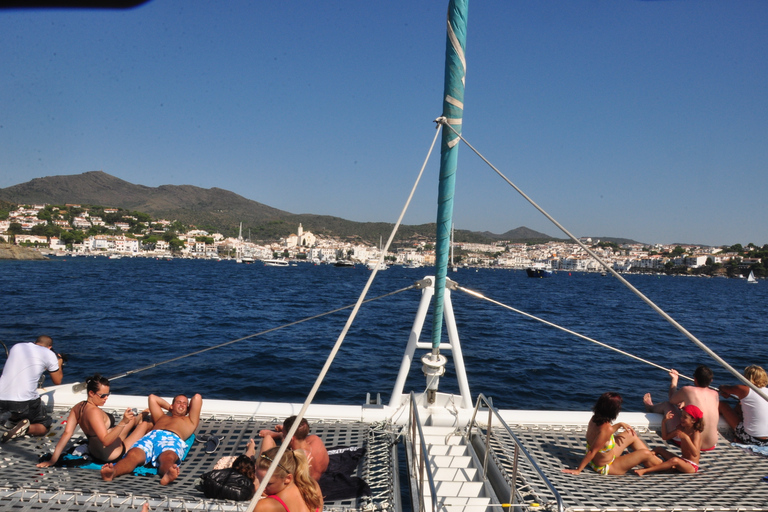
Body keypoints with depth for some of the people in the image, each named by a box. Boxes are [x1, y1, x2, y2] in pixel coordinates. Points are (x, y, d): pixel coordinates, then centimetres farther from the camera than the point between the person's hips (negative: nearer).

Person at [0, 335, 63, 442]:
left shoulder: (16, 346, 14)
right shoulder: (49, 354, 2)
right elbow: (57, 381, 11)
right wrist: (59, 364, 28)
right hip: (25, 400, -5)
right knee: (44, 427, 13)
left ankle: (14, 418, 15)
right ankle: (26, 428, -16)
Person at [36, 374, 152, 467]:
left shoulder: (77, 408, -7)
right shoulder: (94, 412, -33)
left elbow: (67, 434, -11)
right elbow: (106, 441, -37)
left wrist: (53, 459, -6)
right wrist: (123, 423, -44)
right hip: (114, 455, -8)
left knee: (133, 419, 27)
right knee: (144, 424, 10)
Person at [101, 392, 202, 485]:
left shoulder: (189, 421, 40)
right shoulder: (162, 417, 47)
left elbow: (197, 398, 35)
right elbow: (152, 397, 54)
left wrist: (186, 411, 52)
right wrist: (169, 407, 59)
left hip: (173, 439, -3)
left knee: (168, 457, -43)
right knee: (133, 454, -35)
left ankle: (167, 475, -76)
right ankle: (113, 472, -65)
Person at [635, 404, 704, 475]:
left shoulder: (696, 434, -17)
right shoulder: (681, 429, 7)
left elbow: (695, 453, -29)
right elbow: (665, 437, 11)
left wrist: (686, 437, -41)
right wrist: (664, 421, 2)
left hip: (691, 466, -9)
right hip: (683, 462, 9)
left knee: (674, 460, -38)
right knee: (658, 449, 8)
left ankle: (645, 470, -46)